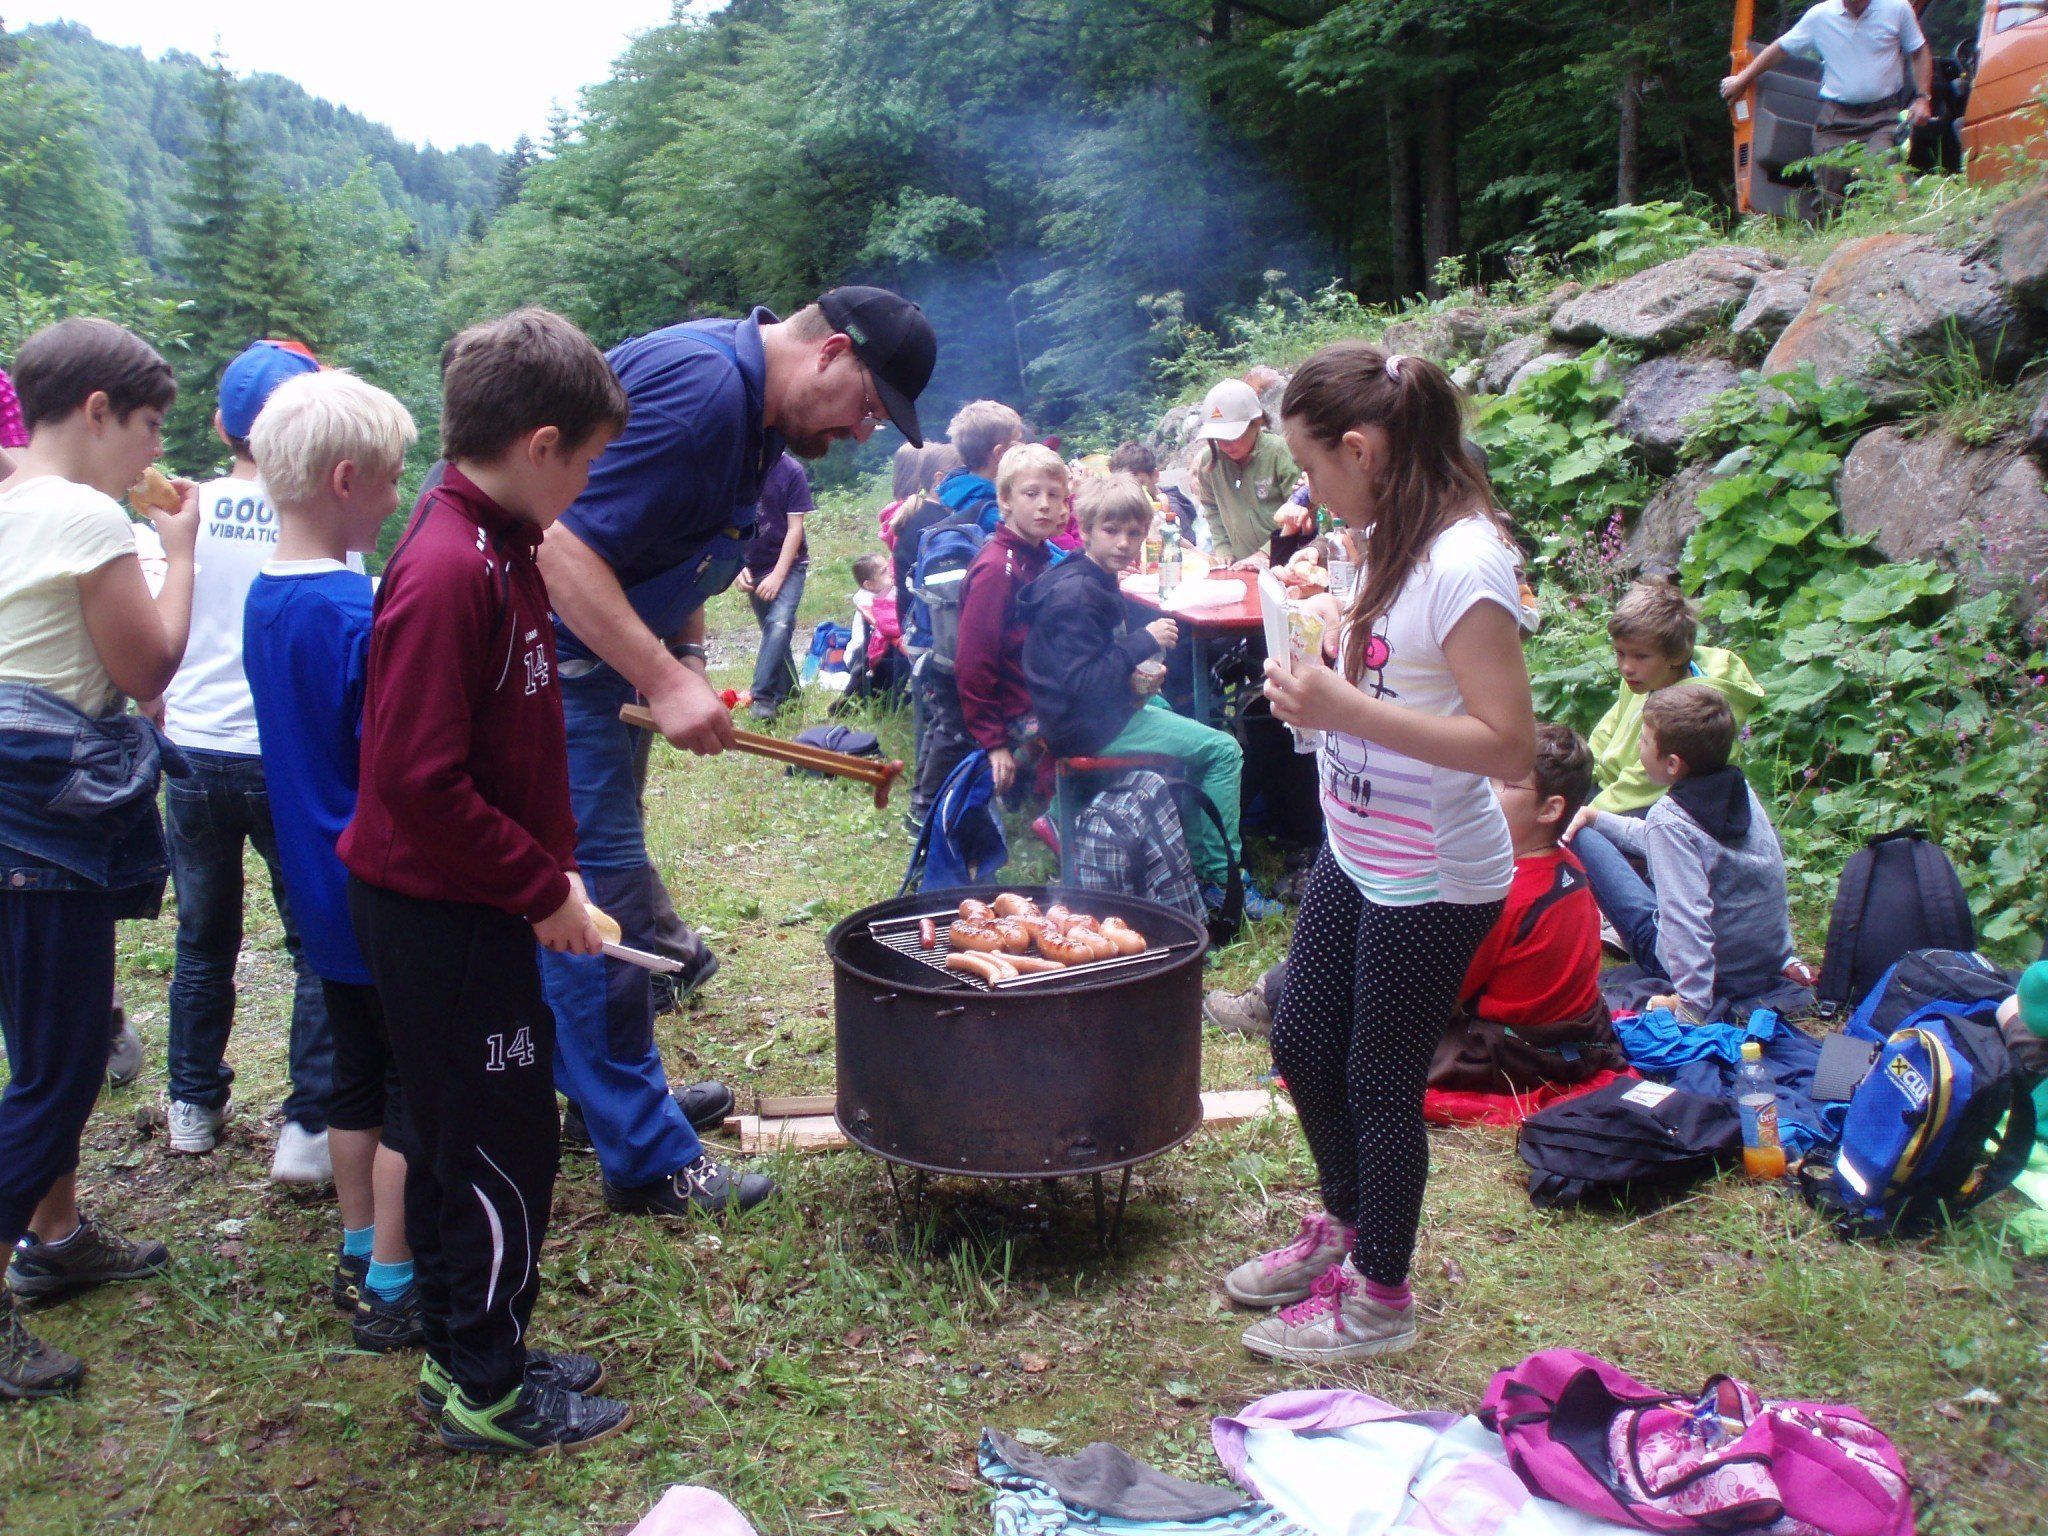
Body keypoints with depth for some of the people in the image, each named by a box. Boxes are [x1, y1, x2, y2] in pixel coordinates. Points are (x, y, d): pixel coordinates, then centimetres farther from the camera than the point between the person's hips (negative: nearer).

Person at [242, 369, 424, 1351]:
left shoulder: (266, 596, 4)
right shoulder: (359, 616, -23)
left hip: (321, 886, 8)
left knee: (356, 1071, 19)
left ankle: (360, 1258, 32)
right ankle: (393, 1289, 15)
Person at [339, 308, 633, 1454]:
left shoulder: (501, 552, 8)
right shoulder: (447, 573, -23)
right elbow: (420, 782, -26)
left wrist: (554, 863, 12)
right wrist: (542, 887, -18)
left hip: (479, 905, 10)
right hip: (439, 916, -10)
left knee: (469, 1141, 19)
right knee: (502, 1147, 2)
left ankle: (470, 1356, 33)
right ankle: (487, 1394, 18)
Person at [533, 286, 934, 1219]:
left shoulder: (761, 417, 9)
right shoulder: (697, 387, -24)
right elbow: (563, 547, -29)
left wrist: (686, 665, 6)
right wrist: (667, 682, -27)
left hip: (589, 660, 11)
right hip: (544, 657, -10)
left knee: (605, 886, 19)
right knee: (599, 896, -6)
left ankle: (622, 1091, 34)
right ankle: (644, 1158, 4)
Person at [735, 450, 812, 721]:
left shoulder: (791, 471, -11)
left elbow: (795, 528, -11)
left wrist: (778, 575, -16)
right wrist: (738, 566, -9)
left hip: (789, 564, -3)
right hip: (753, 568, 3)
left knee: (779, 624, -21)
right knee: (773, 628, 9)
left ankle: (764, 698, -23)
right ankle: (789, 694, 20)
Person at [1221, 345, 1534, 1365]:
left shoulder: (1463, 562, -24)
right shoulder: (1394, 542, 4)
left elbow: (1508, 744, -28)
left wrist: (1345, 708, -30)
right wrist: (1319, 684, 0)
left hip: (1431, 885, -9)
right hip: (1353, 856, 9)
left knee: (1381, 1082, 6)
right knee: (1303, 1045, 20)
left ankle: (1379, 1298, 28)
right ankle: (1345, 1227, 44)